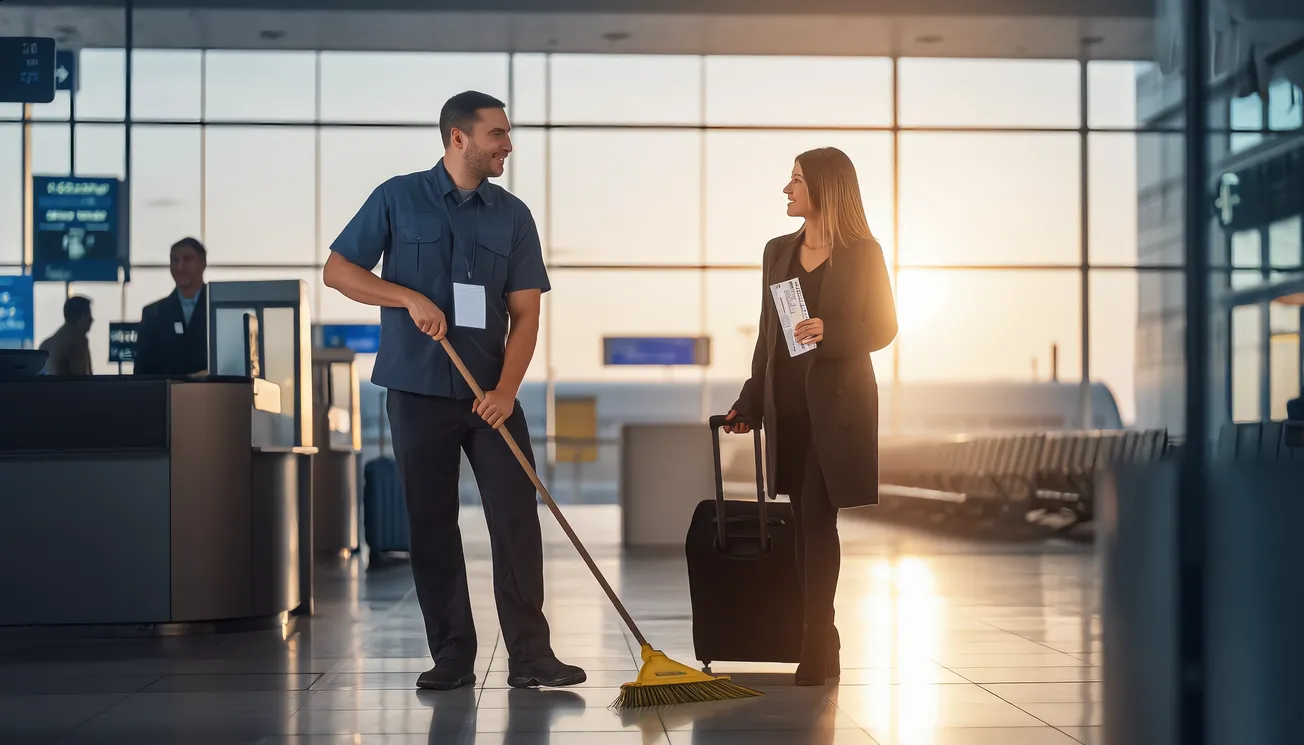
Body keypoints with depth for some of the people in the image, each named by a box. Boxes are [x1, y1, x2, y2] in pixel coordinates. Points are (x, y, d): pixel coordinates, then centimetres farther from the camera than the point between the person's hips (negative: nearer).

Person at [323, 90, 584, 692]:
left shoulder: (513, 215, 6)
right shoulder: (398, 199, 1)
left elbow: (525, 312, 1)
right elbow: (337, 270, 1)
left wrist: (506, 389, -13)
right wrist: (411, 297, -13)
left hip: (491, 394, 2)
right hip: (418, 392, -1)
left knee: (517, 518, -4)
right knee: (431, 525, 3)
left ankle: (530, 657, 0)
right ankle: (451, 658, 12)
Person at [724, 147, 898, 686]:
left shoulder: (863, 253, -4)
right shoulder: (778, 251, 12)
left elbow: (884, 328, -4)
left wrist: (829, 331, -21)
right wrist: (750, 401, 15)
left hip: (836, 404, -5)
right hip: (787, 406, 5)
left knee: (816, 519, -10)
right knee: (806, 522, 6)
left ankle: (814, 642, -7)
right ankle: (823, 643, 13)